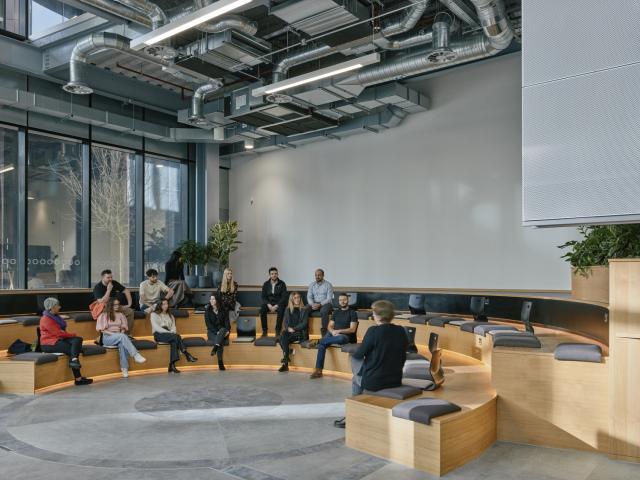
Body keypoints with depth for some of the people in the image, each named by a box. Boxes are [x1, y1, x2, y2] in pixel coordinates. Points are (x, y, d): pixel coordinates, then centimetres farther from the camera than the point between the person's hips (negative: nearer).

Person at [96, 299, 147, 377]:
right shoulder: (104, 315, 5)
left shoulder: (120, 315, 18)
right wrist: (113, 334, -14)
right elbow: (102, 330, -2)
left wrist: (122, 333, -7)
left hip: (119, 337, 3)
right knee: (122, 336, -37)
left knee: (122, 343, -36)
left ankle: (124, 368, -40)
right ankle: (136, 355, -48)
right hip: (107, 337, -3)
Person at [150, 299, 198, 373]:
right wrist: (169, 332, -16)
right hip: (159, 334, -4)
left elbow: (173, 326, 14)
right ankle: (187, 355, -38)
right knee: (176, 336, -34)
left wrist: (173, 332, -11)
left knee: (174, 342, -34)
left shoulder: (170, 315, 26)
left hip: (169, 334, 4)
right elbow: (156, 327, -4)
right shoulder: (154, 314, 11)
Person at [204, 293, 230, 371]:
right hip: (212, 331, -1)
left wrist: (227, 330, -19)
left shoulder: (223, 309, 8)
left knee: (223, 330, -38)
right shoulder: (207, 309, 4)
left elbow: (227, 321, 2)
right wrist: (216, 331, -18)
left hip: (222, 330, 1)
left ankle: (215, 348, -59)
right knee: (220, 341, -33)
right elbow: (208, 323, -4)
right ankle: (220, 362, -45)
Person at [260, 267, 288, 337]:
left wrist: (276, 306, -20)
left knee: (280, 311, -36)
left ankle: (278, 331, -24)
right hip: (269, 303, 2)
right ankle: (264, 331, -20)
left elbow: (284, 297, -8)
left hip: (279, 303, -2)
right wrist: (269, 305, -16)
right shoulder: (266, 284, 5)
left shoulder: (282, 284, -3)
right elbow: (263, 297, 3)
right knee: (262, 310, -29)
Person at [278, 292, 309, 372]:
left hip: (300, 333, -3)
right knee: (283, 336, -33)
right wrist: (288, 328, -13)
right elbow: (286, 322, 10)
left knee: (284, 339, -33)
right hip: (289, 332, 3)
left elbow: (304, 323, -3)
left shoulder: (304, 310, 7)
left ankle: (285, 363, -29)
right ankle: (285, 362, -36)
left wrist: (294, 329, -15)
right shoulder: (287, 310, 18)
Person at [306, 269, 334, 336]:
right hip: (314, 304, 4)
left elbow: (329, 299, -9)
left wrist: (319, 304, -23)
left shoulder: (328, 285, -1)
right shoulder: (312, 285, 12)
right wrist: (312, 304, -17)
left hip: (325, 304, -4)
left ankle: (324, 332, -33)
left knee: (323, 311, -38)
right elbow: (309, 297, 5)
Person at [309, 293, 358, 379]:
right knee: (321, 345, -28)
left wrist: (339, 331, -16)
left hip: (345, 336, -4)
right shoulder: (336, 312, 19)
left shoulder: (352, 313, 4)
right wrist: (333, 332, -11)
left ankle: (318, 341, -26)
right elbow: (330, 326, 12)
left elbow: (352, 329, -5)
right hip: (333, 334, 4)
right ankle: (318, 370, -29)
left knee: (340, 338, -43)